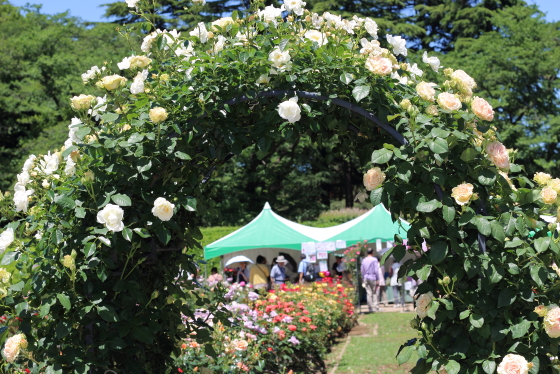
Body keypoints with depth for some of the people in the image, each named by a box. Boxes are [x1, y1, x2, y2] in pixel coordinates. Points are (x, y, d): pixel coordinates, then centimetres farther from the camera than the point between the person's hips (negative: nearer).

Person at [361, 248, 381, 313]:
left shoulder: (364, 260, 9)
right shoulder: (374, 260, -6)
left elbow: (362, 271, 11)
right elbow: (376, 270, -9)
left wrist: (363, 279, 17)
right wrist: (377, 279, -5)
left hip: (366, 278, 4)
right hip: (373, 278, -4)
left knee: (369, 293, 4)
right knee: (374, 293, 3)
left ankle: (370, 308, 4)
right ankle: (375, 306, -2)